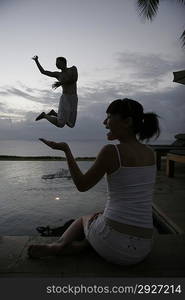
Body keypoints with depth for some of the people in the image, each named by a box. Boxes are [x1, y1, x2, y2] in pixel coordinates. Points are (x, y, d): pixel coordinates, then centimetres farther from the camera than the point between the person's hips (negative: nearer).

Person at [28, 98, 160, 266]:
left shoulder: (111, 151, -16)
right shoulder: (150, 153, 5)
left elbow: (82, 186, -3)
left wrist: (66, 150, 3)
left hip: (113, 243, -5)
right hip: (143, 249, 5)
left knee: (84, 219, 31)